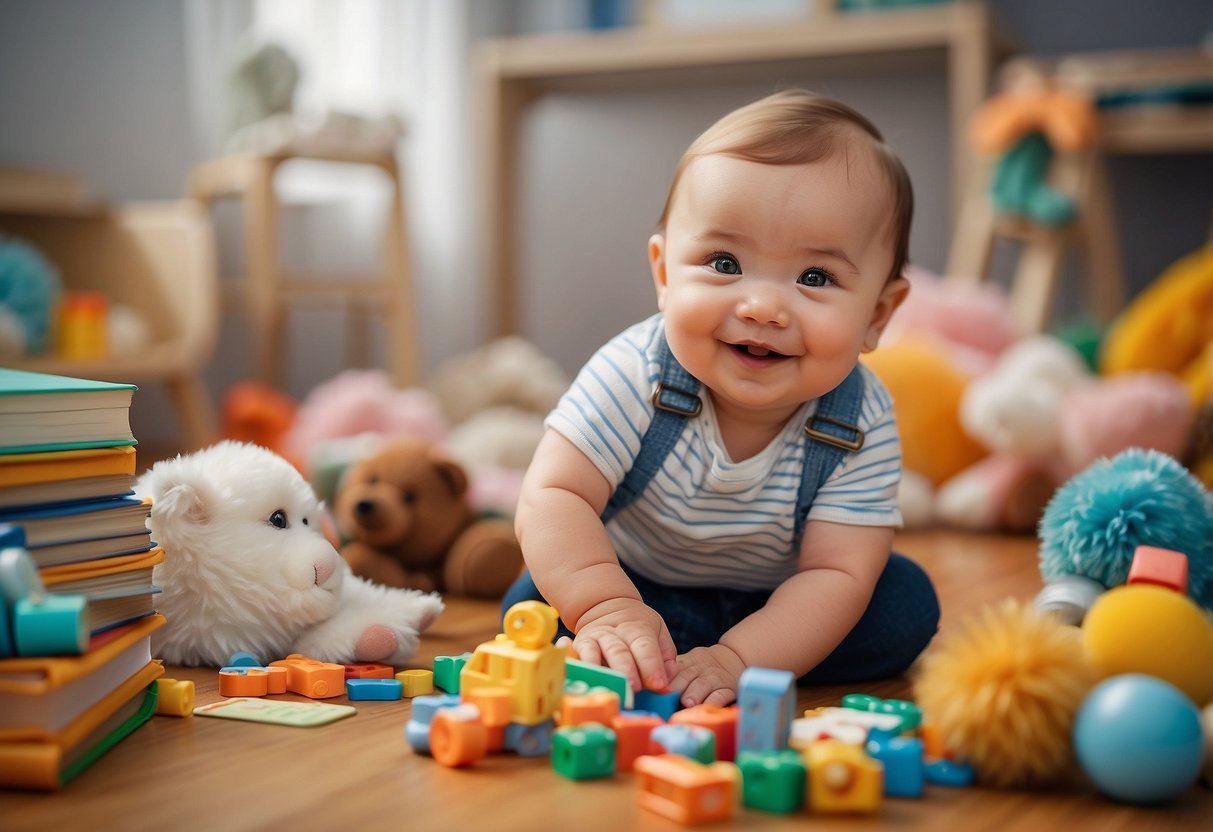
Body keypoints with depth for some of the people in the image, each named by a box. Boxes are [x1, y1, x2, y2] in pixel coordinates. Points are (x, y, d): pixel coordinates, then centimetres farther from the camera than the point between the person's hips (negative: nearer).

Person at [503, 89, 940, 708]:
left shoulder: (862, 427, -27)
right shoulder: (633, 377, -31)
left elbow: (836, 574, -29)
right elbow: (552, 499, -33)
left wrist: (738, 660, -44)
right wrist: (608, 608, -50)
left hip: (775, 604, 2)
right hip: (638, 582, -2)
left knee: (907, 605, -18)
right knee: (534, 606, -22)